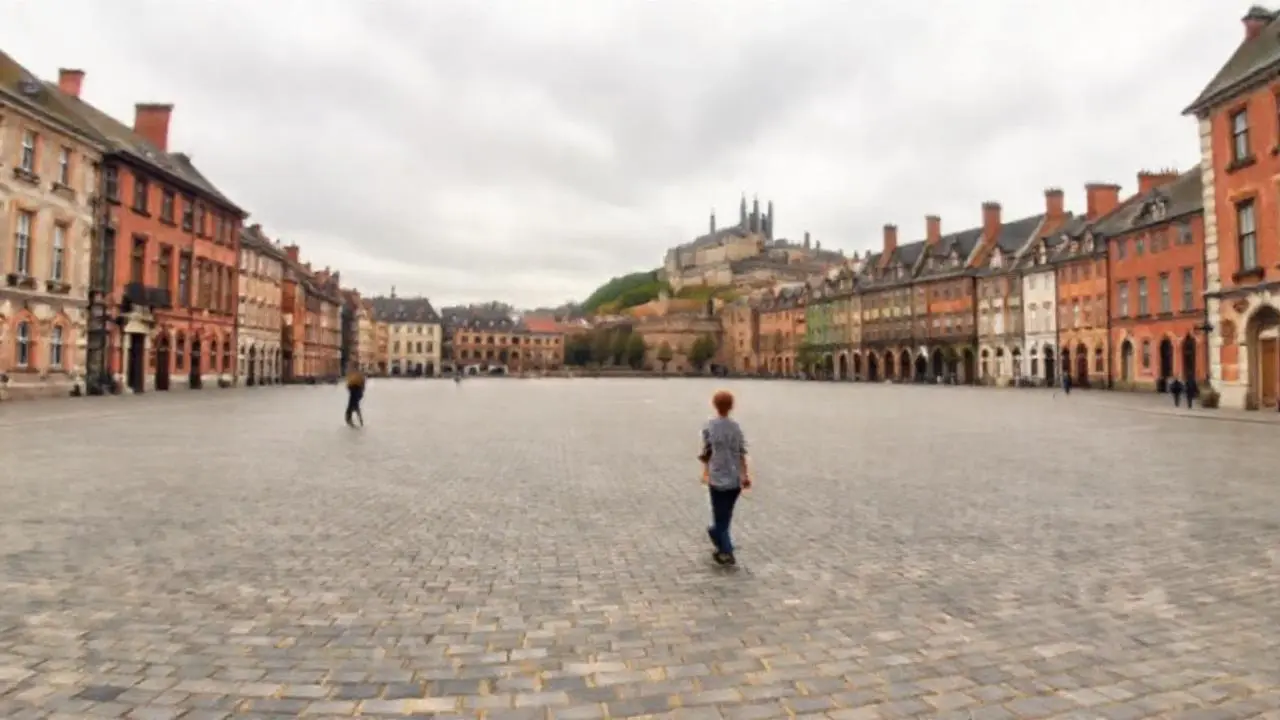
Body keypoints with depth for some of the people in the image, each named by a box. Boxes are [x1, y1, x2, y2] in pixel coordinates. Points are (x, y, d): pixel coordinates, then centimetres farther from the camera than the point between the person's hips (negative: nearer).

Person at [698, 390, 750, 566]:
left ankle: (726, 552, 2)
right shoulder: (736, 426, 2)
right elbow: (741, 453, 0)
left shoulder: (709, 426, -5)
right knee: (726, 513, 19)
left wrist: (705, 472, 11)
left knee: (721, 515, 4)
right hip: (735, 478, 3)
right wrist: (745, 475, 5)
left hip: (718, 477, -3)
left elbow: (706, 452, -2)